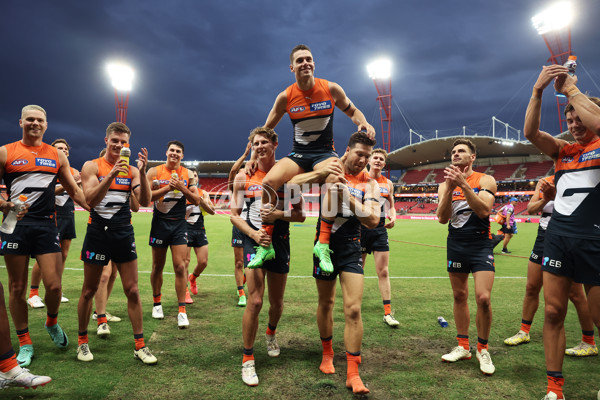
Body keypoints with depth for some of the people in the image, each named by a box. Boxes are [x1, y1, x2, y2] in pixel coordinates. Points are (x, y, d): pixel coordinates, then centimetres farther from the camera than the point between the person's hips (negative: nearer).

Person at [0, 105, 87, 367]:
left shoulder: (57, 156, 12)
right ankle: (25, 344, 22)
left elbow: (75, 191, 15)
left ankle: (52, 323, 26)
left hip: (46, 225, 1)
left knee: (53, 285, -6)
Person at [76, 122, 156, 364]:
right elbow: (90, 200, -16)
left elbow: (145, 202, -8)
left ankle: (140, 346, 10)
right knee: (89, 290, 10)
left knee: (132, 291, 2)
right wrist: (112, 175, -26)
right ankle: (82, 342, 29)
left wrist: (142, 172, -19)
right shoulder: (92, 166, -1)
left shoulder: (131, 170, 5)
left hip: (124, 233, 2)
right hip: (98, 232, -2)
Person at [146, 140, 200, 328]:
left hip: (179, 224, 0)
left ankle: (182, 310, 0)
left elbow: (196, 200, 2)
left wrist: (182, 187, -13)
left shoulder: (187, 174, 5)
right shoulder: (155, 171, 0)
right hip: (160, 223, 0)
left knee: (180, 266, -6)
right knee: (157, 266, 12)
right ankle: (157, 303, 32)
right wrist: (167, 188, -17)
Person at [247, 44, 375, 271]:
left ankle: (323, 244, -29)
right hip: (298, 154, 2)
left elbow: (352, 111, 12)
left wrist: (364, 123, -10)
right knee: (269, 181, -27)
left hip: (325, 152, -1)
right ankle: (266, 245, -14)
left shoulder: (331, 89, -2)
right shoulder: (285, 97, 0)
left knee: (335, 180, -37)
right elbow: (265, 131, 9)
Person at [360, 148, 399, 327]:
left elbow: (391, 206, 18)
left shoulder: (388, 183, 10)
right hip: (361, 227, -3)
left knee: (383, 271, 1)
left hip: (380, 229, 3)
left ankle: (387, 313, 7)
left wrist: (393, 218, -2)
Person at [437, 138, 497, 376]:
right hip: (455, 245, 4)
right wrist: (450, 188, -15)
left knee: (483, 298, -12)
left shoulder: (485, 180, -2)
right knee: (459, 296, 9)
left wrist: (463, 184, -23)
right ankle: (463, 347, 22)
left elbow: (484, 211, -19)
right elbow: (442, 218, -5)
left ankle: (483, 349, 8)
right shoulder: (445, 184, 7)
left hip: (480, 244, -3)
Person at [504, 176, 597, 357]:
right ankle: (524, 332, 23)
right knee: (531, 288, 9)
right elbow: (530, 209, -3)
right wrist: (544, 199, -21)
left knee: (575, 294, 1)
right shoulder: (545, 182, 6)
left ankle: (589, 343, 18)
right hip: (543, 240, 5)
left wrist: (554, 196, -34)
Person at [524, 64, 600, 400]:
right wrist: (538, 91, -11)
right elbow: (531, 132, -1)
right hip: (558, 237, 4)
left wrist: (570, 88, -8)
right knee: (553, 313, 3)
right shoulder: (563, 151, 13)